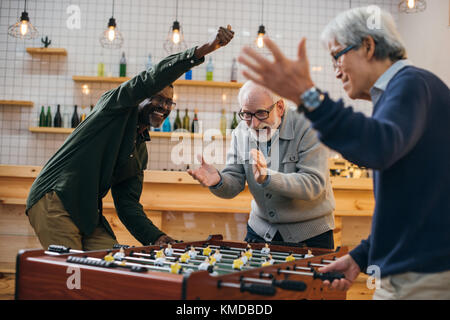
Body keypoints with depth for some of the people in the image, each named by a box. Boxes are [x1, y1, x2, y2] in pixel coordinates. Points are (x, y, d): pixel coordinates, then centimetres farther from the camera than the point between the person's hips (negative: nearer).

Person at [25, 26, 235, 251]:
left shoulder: (140, 152, 16)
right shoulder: (117, 106, -3)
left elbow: (127, 204, 11)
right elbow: (154, 78, -21)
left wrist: (156, 237, -5)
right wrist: (205, 49, -29)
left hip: (87, 215, 8)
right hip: (55, 201, -8)